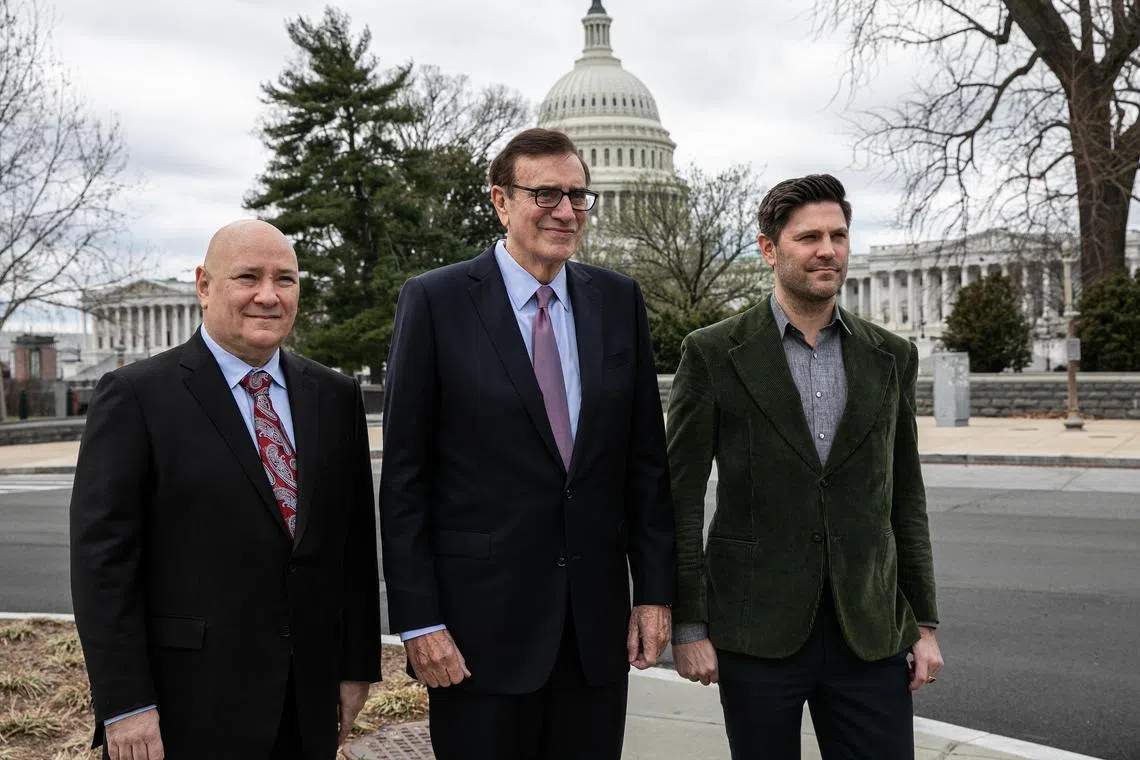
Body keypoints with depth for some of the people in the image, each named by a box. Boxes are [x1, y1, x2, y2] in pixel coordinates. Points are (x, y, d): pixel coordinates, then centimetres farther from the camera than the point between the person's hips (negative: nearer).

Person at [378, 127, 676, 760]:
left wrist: (654, 589, 4)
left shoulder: (618, 300, 6)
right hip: (481, 621, -3)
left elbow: (645, 458, 8)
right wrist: (417, 619, -9)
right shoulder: (435, 301, -5)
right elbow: (403, 476, -6)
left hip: (598, 620, 4)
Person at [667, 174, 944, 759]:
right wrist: (687, 625, -6)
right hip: (755, 633, -2)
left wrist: (924, 624, 9)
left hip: (870, 634, 3)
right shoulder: (714, 354, -3)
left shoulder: (891, 358, 8)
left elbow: (905, 497, 12)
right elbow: (680, 498, -2)